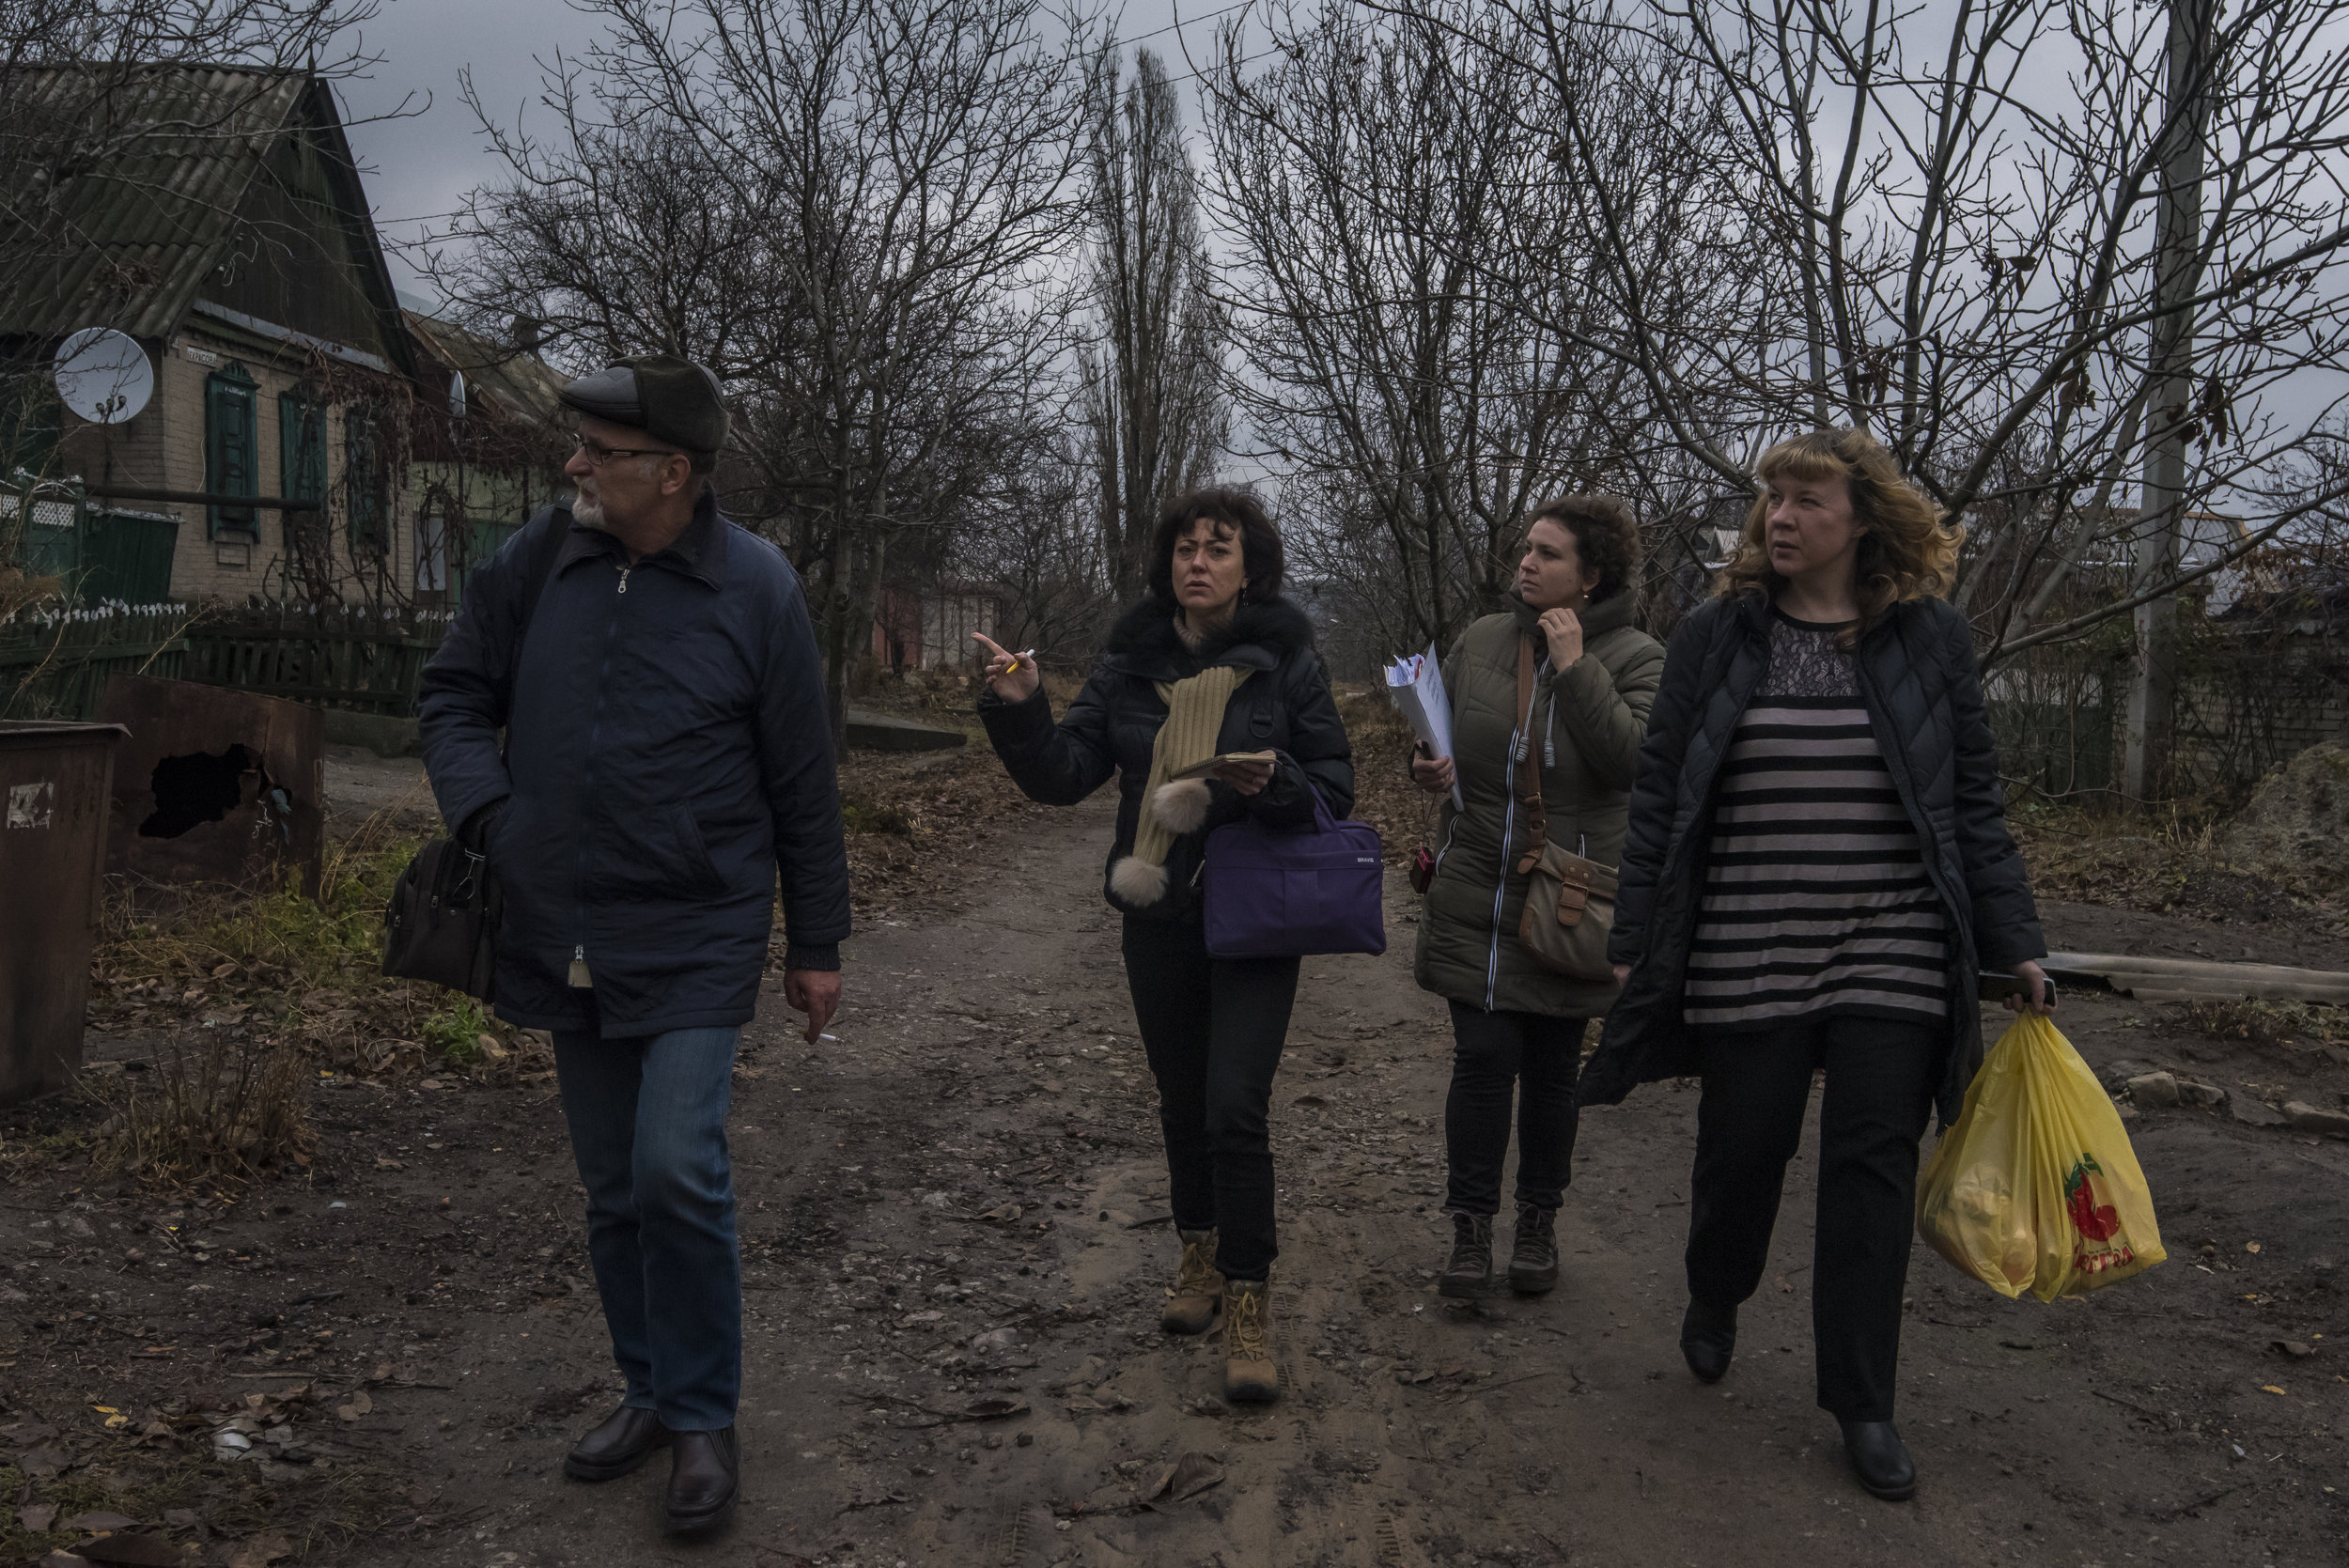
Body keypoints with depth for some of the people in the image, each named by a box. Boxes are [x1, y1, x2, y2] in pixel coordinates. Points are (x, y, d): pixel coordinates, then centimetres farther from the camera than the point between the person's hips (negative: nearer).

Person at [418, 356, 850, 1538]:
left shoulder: (754, 586, -7)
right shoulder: (537, 561, 1)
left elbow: (802, 784, -2)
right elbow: (454, 696, 12)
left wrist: (817, 944, 1)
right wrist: (486, 815, -7)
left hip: (696, 943, -4)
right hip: (566, 940, 4)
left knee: (676, 1168, -14)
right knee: (613, 1189, 14)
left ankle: (704, 1420, 6)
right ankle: (650, 1392, 33)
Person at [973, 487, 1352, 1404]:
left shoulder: (1284, 660, -5)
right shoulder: (1131, 664, 2)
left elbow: (1337, 784, -3)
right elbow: (1063, 776, -2)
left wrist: (1275, 786, -23)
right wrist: (1020, 710, -19)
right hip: (1157, 917, 4)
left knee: (1234, 1107, -11)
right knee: (1181, 1102, 16)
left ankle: (1248, 1307, 2)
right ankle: (1202, 1254, 37)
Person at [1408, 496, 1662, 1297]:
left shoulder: (1634, 657, -3)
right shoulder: (1481, 641, 6)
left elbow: (1632, 757, -20)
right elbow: (1440, 734, 18)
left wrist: (1575, 666, -20)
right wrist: (1426, 766, -4)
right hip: (1475, 893, 2)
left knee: (1552, 1067, 9)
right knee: (1482, 1058, -1)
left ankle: (1539, 1223, 26)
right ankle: (1471, 1226, 10)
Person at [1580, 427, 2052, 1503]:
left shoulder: (1932, 638, 4)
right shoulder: (1717, 635, 3)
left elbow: (1973, 803, 7)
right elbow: (1658, 796, 4)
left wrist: (2015, 943, 4)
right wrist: (1635, 938, 2)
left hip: (1893, 956, 1)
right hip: (1744, 957, 0)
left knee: (1873, 1163, 2)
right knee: (1742, 1144, 8)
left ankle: (1860, 1399, 16)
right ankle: (1713, 1299, 40)